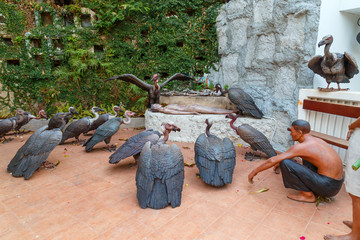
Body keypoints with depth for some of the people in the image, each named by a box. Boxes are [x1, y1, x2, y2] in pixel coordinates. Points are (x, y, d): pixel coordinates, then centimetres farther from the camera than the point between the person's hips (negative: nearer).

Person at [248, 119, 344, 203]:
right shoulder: (317, 140, 10)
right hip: (337, 184, 9)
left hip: (327, 187, -9)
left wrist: (255, 171, -3)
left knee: (285, 163, -17)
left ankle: (308, 195, -1)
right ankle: (314, 190, 17)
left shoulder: (301, 147, -15)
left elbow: (272, 161, -14)